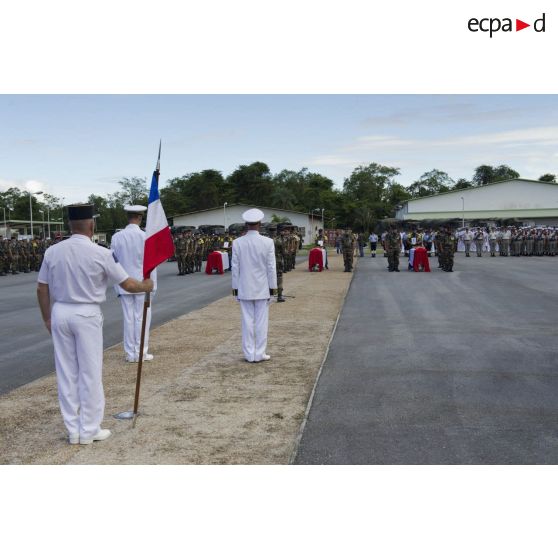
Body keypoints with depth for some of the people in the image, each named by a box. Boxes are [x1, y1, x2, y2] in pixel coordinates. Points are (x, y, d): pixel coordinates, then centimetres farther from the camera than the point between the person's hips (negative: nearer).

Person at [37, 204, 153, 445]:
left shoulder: (52, 251, -2)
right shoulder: (101, 253, -12)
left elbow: (42, 289, 4)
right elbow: (128, 285, -6)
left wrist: (47, 317, 16)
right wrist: (146, 286, 14)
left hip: (60, 313, 4)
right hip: (86, 314, -4)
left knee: (66, 373, 12)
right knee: (90, 373, 6)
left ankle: (73, 429, 22)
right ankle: (89, 430, 15)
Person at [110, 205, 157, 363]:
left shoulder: (116, 237, -3)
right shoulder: (146, 237, -11)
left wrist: (117, 286, 12)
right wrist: (152, 285, 1)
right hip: (143, 283, -3)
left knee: (128, 318, 9)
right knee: (142, 317, 6)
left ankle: (130, 353, 15)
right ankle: (141, 353, 11)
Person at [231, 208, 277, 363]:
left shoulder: (237, 243, -6)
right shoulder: (268, 242, -9)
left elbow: (235, 267, -2)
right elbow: (271, 267, -6)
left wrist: (235, 287, 7)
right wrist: (273, 286, 3)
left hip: (244, 289, 1)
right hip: (262, 288, -1)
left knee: (247, 321, 7)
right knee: (262, 321, 6)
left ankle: (249, 354, 12)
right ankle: (259, 354, 10)